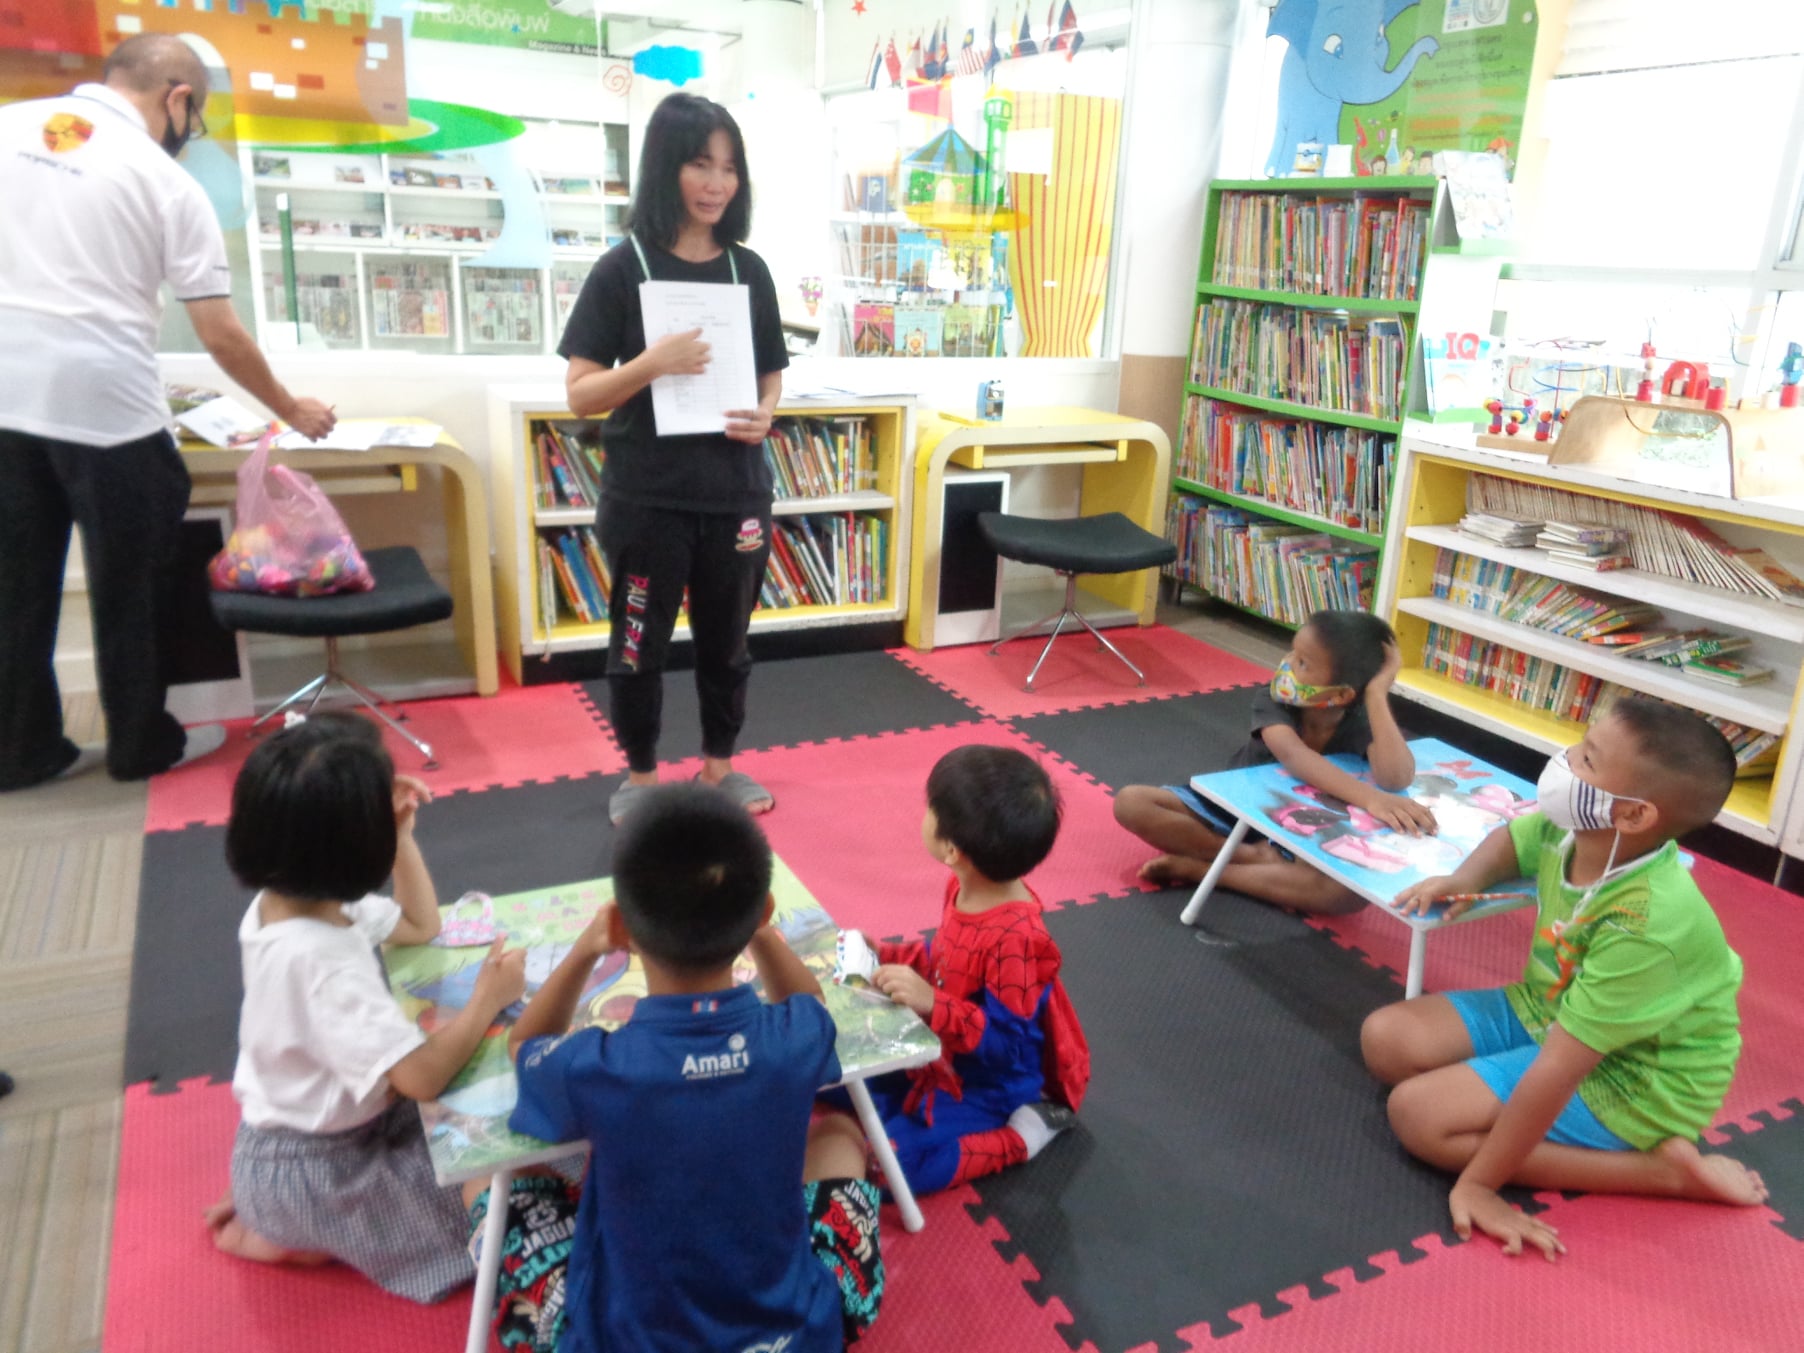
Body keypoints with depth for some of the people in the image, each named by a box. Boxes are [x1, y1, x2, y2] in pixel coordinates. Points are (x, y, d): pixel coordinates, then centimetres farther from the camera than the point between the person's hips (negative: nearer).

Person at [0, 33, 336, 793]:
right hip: (106, 410, -4)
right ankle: (142, 746, 22)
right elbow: (220, 336, -5)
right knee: (129, 588, 10)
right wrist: (291, 410, 8)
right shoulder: (165, 181, -4)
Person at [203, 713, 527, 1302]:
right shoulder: (322, 962, -35)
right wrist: (487, 998, -23)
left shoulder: (283, 899, -6)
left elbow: (419, 929, 7)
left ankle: (274, 1209, 18)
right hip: (315, 1170, -9)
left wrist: (402, 834, -4)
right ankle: (289, 1234, 4)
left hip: (298, 1131, 9)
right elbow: (422, 1076, -37)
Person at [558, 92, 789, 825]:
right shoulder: (622, 268, -5)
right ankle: (639, 774, 28)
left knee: (725, 638, 15)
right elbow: (580, 394, -7)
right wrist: (650, 364, -24)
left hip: (734, 492, 3)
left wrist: (764, 415, -9)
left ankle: (719, 764, 34)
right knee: (640, 641, 9)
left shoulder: (749, 270, 5)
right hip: (647, 496, -3)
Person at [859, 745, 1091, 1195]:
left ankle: (1024, 1132, -5)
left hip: (988, 1086, -8)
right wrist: (887, 957, 0)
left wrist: (932, 1005, -39)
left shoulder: (1015, 937, -34)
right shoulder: (964, 888, -9)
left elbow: (1007, 1046, -29)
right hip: (940, 1057, 8)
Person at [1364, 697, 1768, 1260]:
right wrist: (1464, 879, -10)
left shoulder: (1646, 926, -36)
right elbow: (1511, 838, 13)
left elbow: (1556, 1073, -33)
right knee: (1386, 1038, -2)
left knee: (1419, 1113, -20)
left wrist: (1476, 1183, -27)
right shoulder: (1572, 830, -14)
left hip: (1626, 1081, -8)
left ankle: (1660, 1166, -12)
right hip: (1548, 1012, 8)